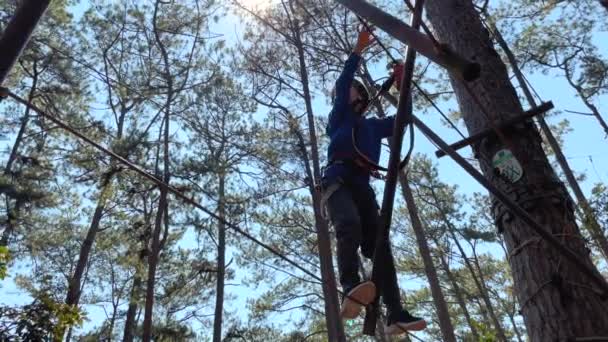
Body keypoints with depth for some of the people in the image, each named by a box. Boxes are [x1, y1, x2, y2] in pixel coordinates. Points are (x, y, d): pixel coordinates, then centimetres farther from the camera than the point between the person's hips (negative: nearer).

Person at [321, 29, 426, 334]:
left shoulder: (374, 126, 37)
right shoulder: (339, 117, 24)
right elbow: (342, 83, 13)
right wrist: (358, 50, 13)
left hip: (362, 185, 5)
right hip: (338, 179, -4)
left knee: (378, 246, -12)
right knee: (349, 227, -34)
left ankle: (395, 315, -21)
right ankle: (350, 291, -52)